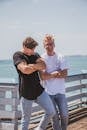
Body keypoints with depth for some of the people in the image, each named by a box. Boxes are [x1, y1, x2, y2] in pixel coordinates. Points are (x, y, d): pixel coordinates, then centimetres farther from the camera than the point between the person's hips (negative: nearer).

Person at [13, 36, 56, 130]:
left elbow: (44, 66, -6)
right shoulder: (17, 55, -8)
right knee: (26, 119, 5)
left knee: (51, 112, 5)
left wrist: (32, 65, -17)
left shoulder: (35, 55, 11)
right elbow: (25, 70, -24)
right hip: (26, 93, -6)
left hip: (39, 90, 6)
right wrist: (38, 67, -9)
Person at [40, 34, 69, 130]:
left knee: (64, 115, 3)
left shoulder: (60, 57, 0)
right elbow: (43, 77, -14)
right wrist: (57, 73, -10)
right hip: (48, 92, -2)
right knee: (54, 116, 4)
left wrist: (49, 74, -13)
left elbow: (64, 74, -9)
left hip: (60, 91, 2)